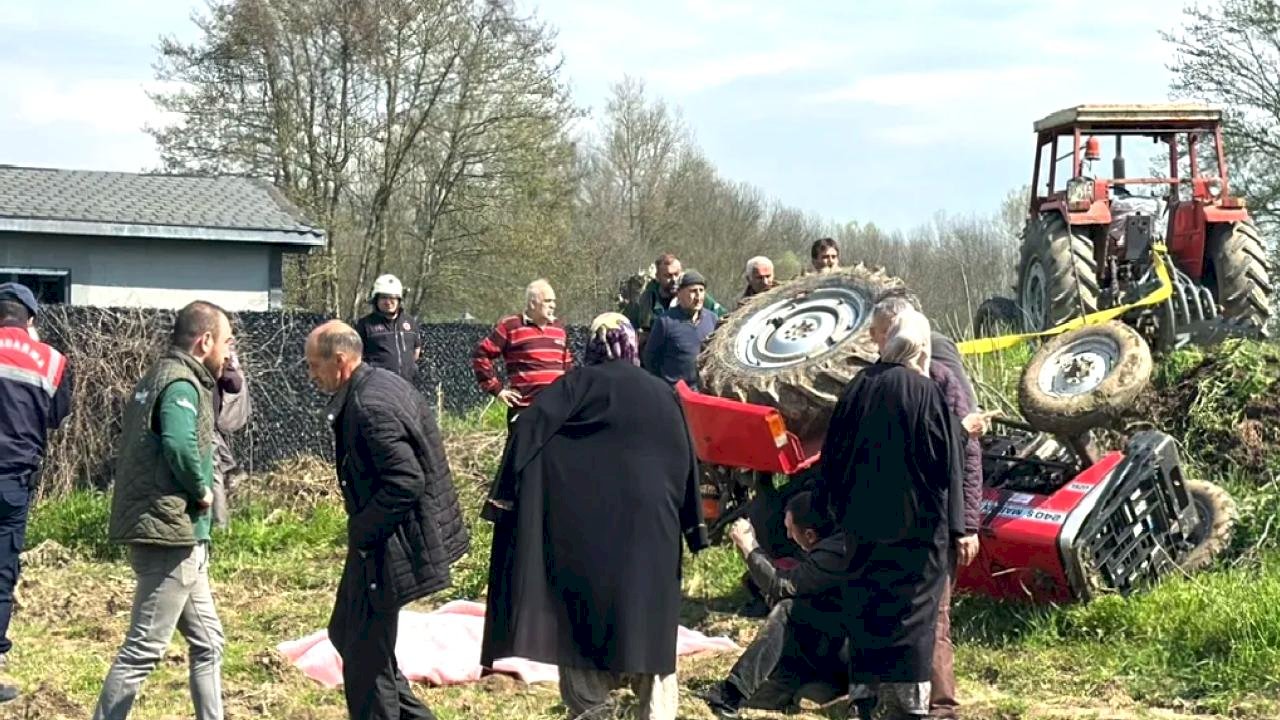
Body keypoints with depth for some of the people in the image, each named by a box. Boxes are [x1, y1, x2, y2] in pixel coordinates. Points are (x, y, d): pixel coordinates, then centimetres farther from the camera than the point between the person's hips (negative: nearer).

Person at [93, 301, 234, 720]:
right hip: (171, 532, -11)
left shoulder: (158, 378, 17)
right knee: (144, 650, -6)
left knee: (208, 642, 16)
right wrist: (202, 490, -17)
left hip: (175, 534, 11)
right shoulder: (181, 383, -14)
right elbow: (180, 444, -31)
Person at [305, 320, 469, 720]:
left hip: (385, 548, -11)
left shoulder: (369, 407, -23)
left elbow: (406, 482, -28)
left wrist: (361, 530, -17)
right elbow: (405, 473, 16)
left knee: (366, 656, -2)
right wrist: (362, 528, 14)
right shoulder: (382, 383, 8)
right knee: (345, 632, 21)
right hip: (381, 539, 11)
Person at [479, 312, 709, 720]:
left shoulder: (582, 382, 1)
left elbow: (529, 428, -11)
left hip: (589, 525, -3)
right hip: (654, 529, 3)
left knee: (584, 617, 5)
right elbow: (686, 462, 13)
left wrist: (506, 493, -12)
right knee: (650, 623, 9)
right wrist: (694, 529, 17)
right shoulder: (664, 394, 11)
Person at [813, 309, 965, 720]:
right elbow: (947, 462, -10)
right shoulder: (925, 393, -11)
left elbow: (833, 454, 9)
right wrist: (952, 524, -4)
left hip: (861, 521, 4)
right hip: (915, 521, -4)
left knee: (864, 606, 13)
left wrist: (836, 508, 18)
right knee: (910, 610, 2)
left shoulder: (857, 389, 2)